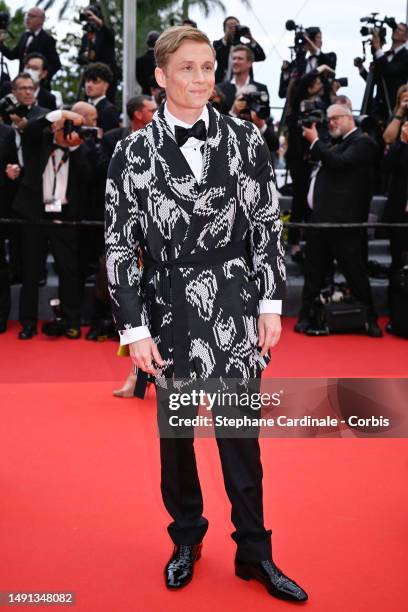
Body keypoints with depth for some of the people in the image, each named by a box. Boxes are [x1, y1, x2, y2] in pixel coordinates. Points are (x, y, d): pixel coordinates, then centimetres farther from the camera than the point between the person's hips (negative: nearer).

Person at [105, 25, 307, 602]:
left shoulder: (245, 139, 0)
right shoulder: (134, 152, -3)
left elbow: (268, 226, 3)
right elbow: (120, 245, -4)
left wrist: (270, 304, -1)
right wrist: (135, 328, -7)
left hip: (234, 307, 0)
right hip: (170, 307, 0)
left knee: (240, 432, 6)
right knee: (175, 431, 13)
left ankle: (254, 552, 22)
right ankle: (187, 537, 34)